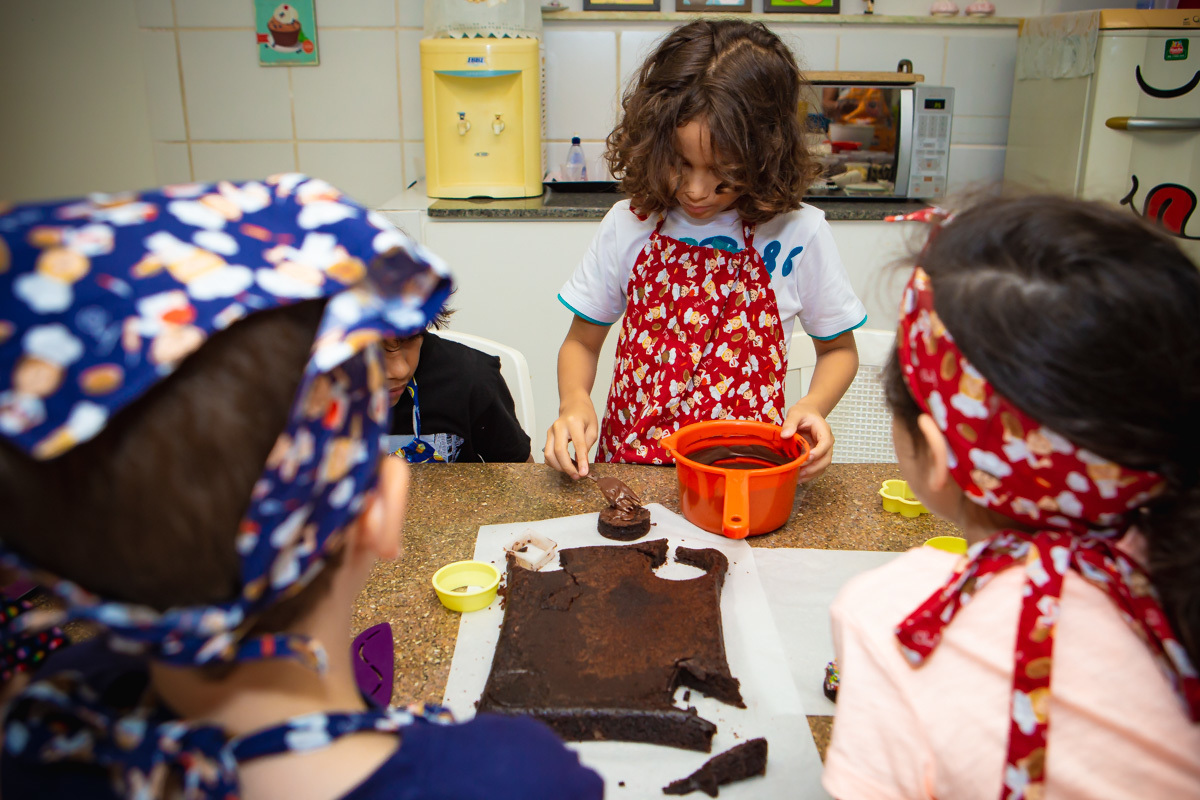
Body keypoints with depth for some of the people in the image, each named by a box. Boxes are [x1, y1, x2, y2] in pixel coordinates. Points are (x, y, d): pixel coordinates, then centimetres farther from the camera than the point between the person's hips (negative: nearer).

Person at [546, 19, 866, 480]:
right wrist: (574, 402, -9)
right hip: (632, 469, 2)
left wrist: (812, 407, -10)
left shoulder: (798, 234, -4)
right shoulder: (628, 226, 0)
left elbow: (839, 349, 11)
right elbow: (581, 342, 12)